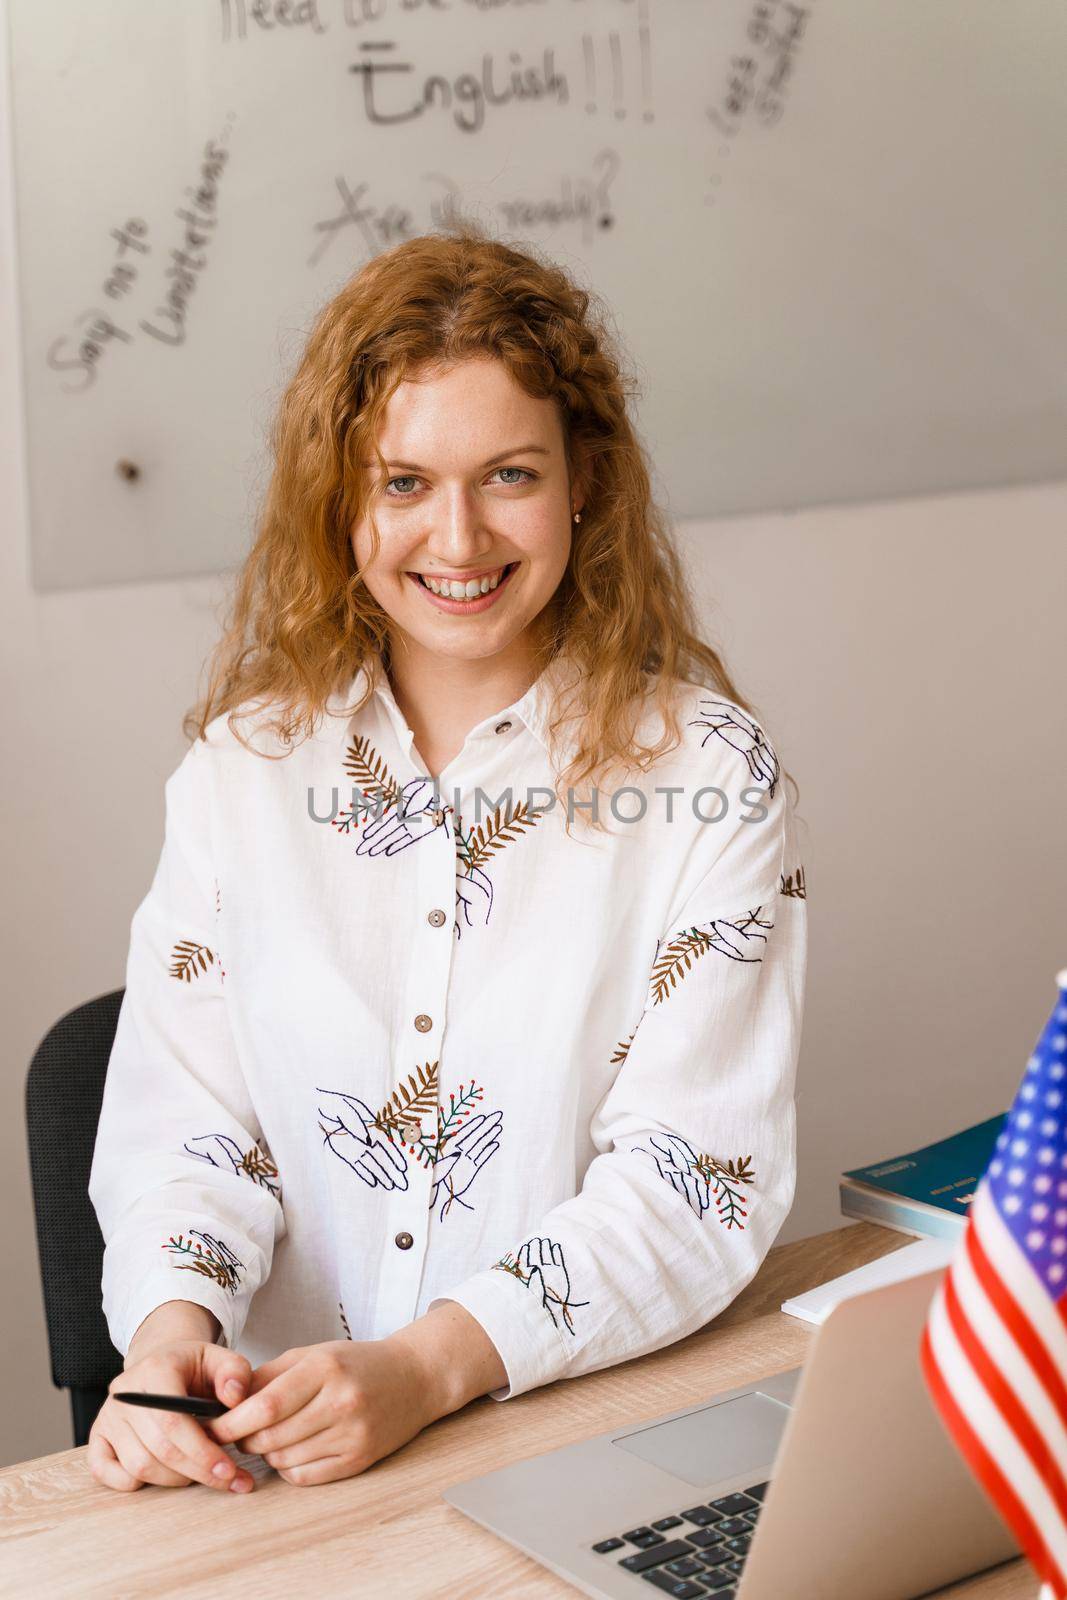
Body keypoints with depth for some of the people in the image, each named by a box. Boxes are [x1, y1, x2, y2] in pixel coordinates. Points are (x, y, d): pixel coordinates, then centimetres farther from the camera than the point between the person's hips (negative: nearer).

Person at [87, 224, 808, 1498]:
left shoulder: (705, 771, -1)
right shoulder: (243, 765, 8)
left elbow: (696, 1180, -6)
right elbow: (182, 1119, 6)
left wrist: (425, 1366, -20)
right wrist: (171, 1330, -15)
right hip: (271, 1457, 2)